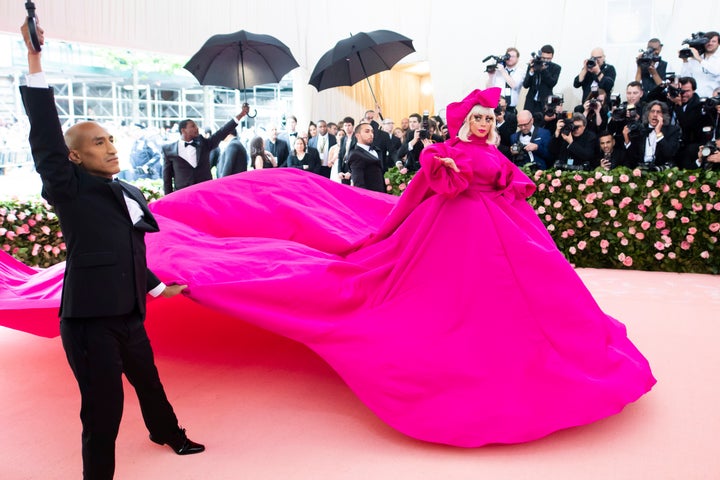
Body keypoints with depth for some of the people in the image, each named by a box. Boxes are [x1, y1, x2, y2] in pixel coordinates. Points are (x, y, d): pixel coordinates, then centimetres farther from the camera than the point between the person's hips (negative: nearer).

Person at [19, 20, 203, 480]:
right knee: (103, 408, -2)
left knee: (148, 379, 28)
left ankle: (167, 433, 55)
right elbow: (46, 136, -20)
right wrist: (35, 60, -23)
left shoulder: (131, 193, 11)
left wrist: (158, 287, 32)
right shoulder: (70, 188, -7)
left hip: (128, 315, 8)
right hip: (90, 319, -7)